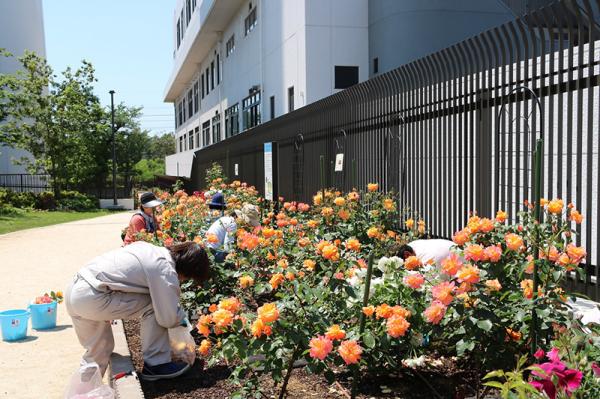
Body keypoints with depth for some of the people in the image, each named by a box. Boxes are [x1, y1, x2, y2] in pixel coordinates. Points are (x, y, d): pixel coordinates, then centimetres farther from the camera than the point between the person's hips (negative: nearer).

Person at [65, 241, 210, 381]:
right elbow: (168, 318, -8)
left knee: (99, 350, 22)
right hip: (92, 299, -9)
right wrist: (182, 318, 15)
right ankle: (155, 364, 7)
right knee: (154, 306, -2)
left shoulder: (150, 249, 11)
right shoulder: (166, 272, -13)